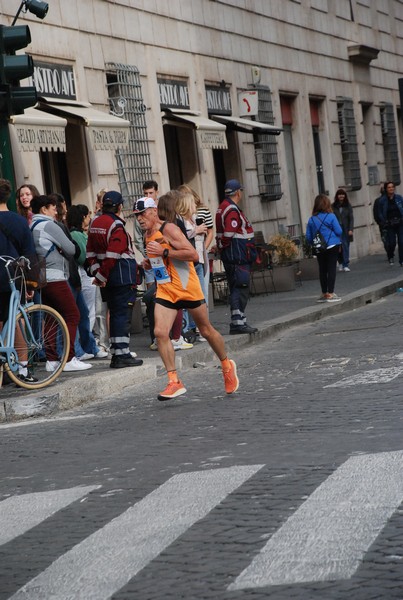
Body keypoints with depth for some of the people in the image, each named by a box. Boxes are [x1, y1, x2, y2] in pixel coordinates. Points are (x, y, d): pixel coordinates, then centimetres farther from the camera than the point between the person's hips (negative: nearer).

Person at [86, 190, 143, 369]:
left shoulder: (95, 223, 11)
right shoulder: (116, 225, -15)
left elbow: (91, 251, 9)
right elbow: (112, 254, -20)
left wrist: (97, 272, 5)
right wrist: (102, 276, -13)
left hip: (108, 278, 8)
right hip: (123, 276, -8)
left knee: (115, 314, 14)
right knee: (123, 314, -5)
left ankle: (116, 354, 18)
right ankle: (122, 355, -5)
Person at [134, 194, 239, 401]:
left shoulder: (169, 229, -15)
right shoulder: (148, 234, 10)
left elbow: (193, 254, -23)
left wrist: (164, 252, -26)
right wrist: (150, 262, 7)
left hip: (187, 287, -6)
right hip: (165, 290, 6)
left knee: (206, 331, 10)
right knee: (160, 332, -14)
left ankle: (227, 365, 33)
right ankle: (174, 382, -11)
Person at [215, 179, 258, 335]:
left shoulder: (224, 207, 18)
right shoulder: (232, 210, -16)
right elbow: (228, 234, -23)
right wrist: (223, 246, -7)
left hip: (235, 257, 11)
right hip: (238, 256, -11)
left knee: (237, 289, 13)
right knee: (240, 288, -10)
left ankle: (239, 322, 18)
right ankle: (237, 323, -11)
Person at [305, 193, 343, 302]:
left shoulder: (311, 220, 1)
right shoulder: (331, 217, -10)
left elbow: (308, 237, 2)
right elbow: (339, 231, -8)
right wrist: (338, 240, 13)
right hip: (332, 246, -4)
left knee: (322, 270, 10)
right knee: (331, 268, -1)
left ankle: (324, 293, 16)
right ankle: (330, 294, -4)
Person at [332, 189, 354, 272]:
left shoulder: (348, 206, 4)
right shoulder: (333, 206, 1)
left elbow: (351, 218, 1)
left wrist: (351, 229, -8)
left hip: (345, 230, 0)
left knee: (345, 247, -4)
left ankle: (346, 265, -3)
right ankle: (341, 263, 21)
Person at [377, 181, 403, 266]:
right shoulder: (382, 200, -1)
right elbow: (380, 213, 4)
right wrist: (384, 222, -5)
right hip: (390, 225, -1)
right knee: (391, 243, -4)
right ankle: (390, 257, 26)